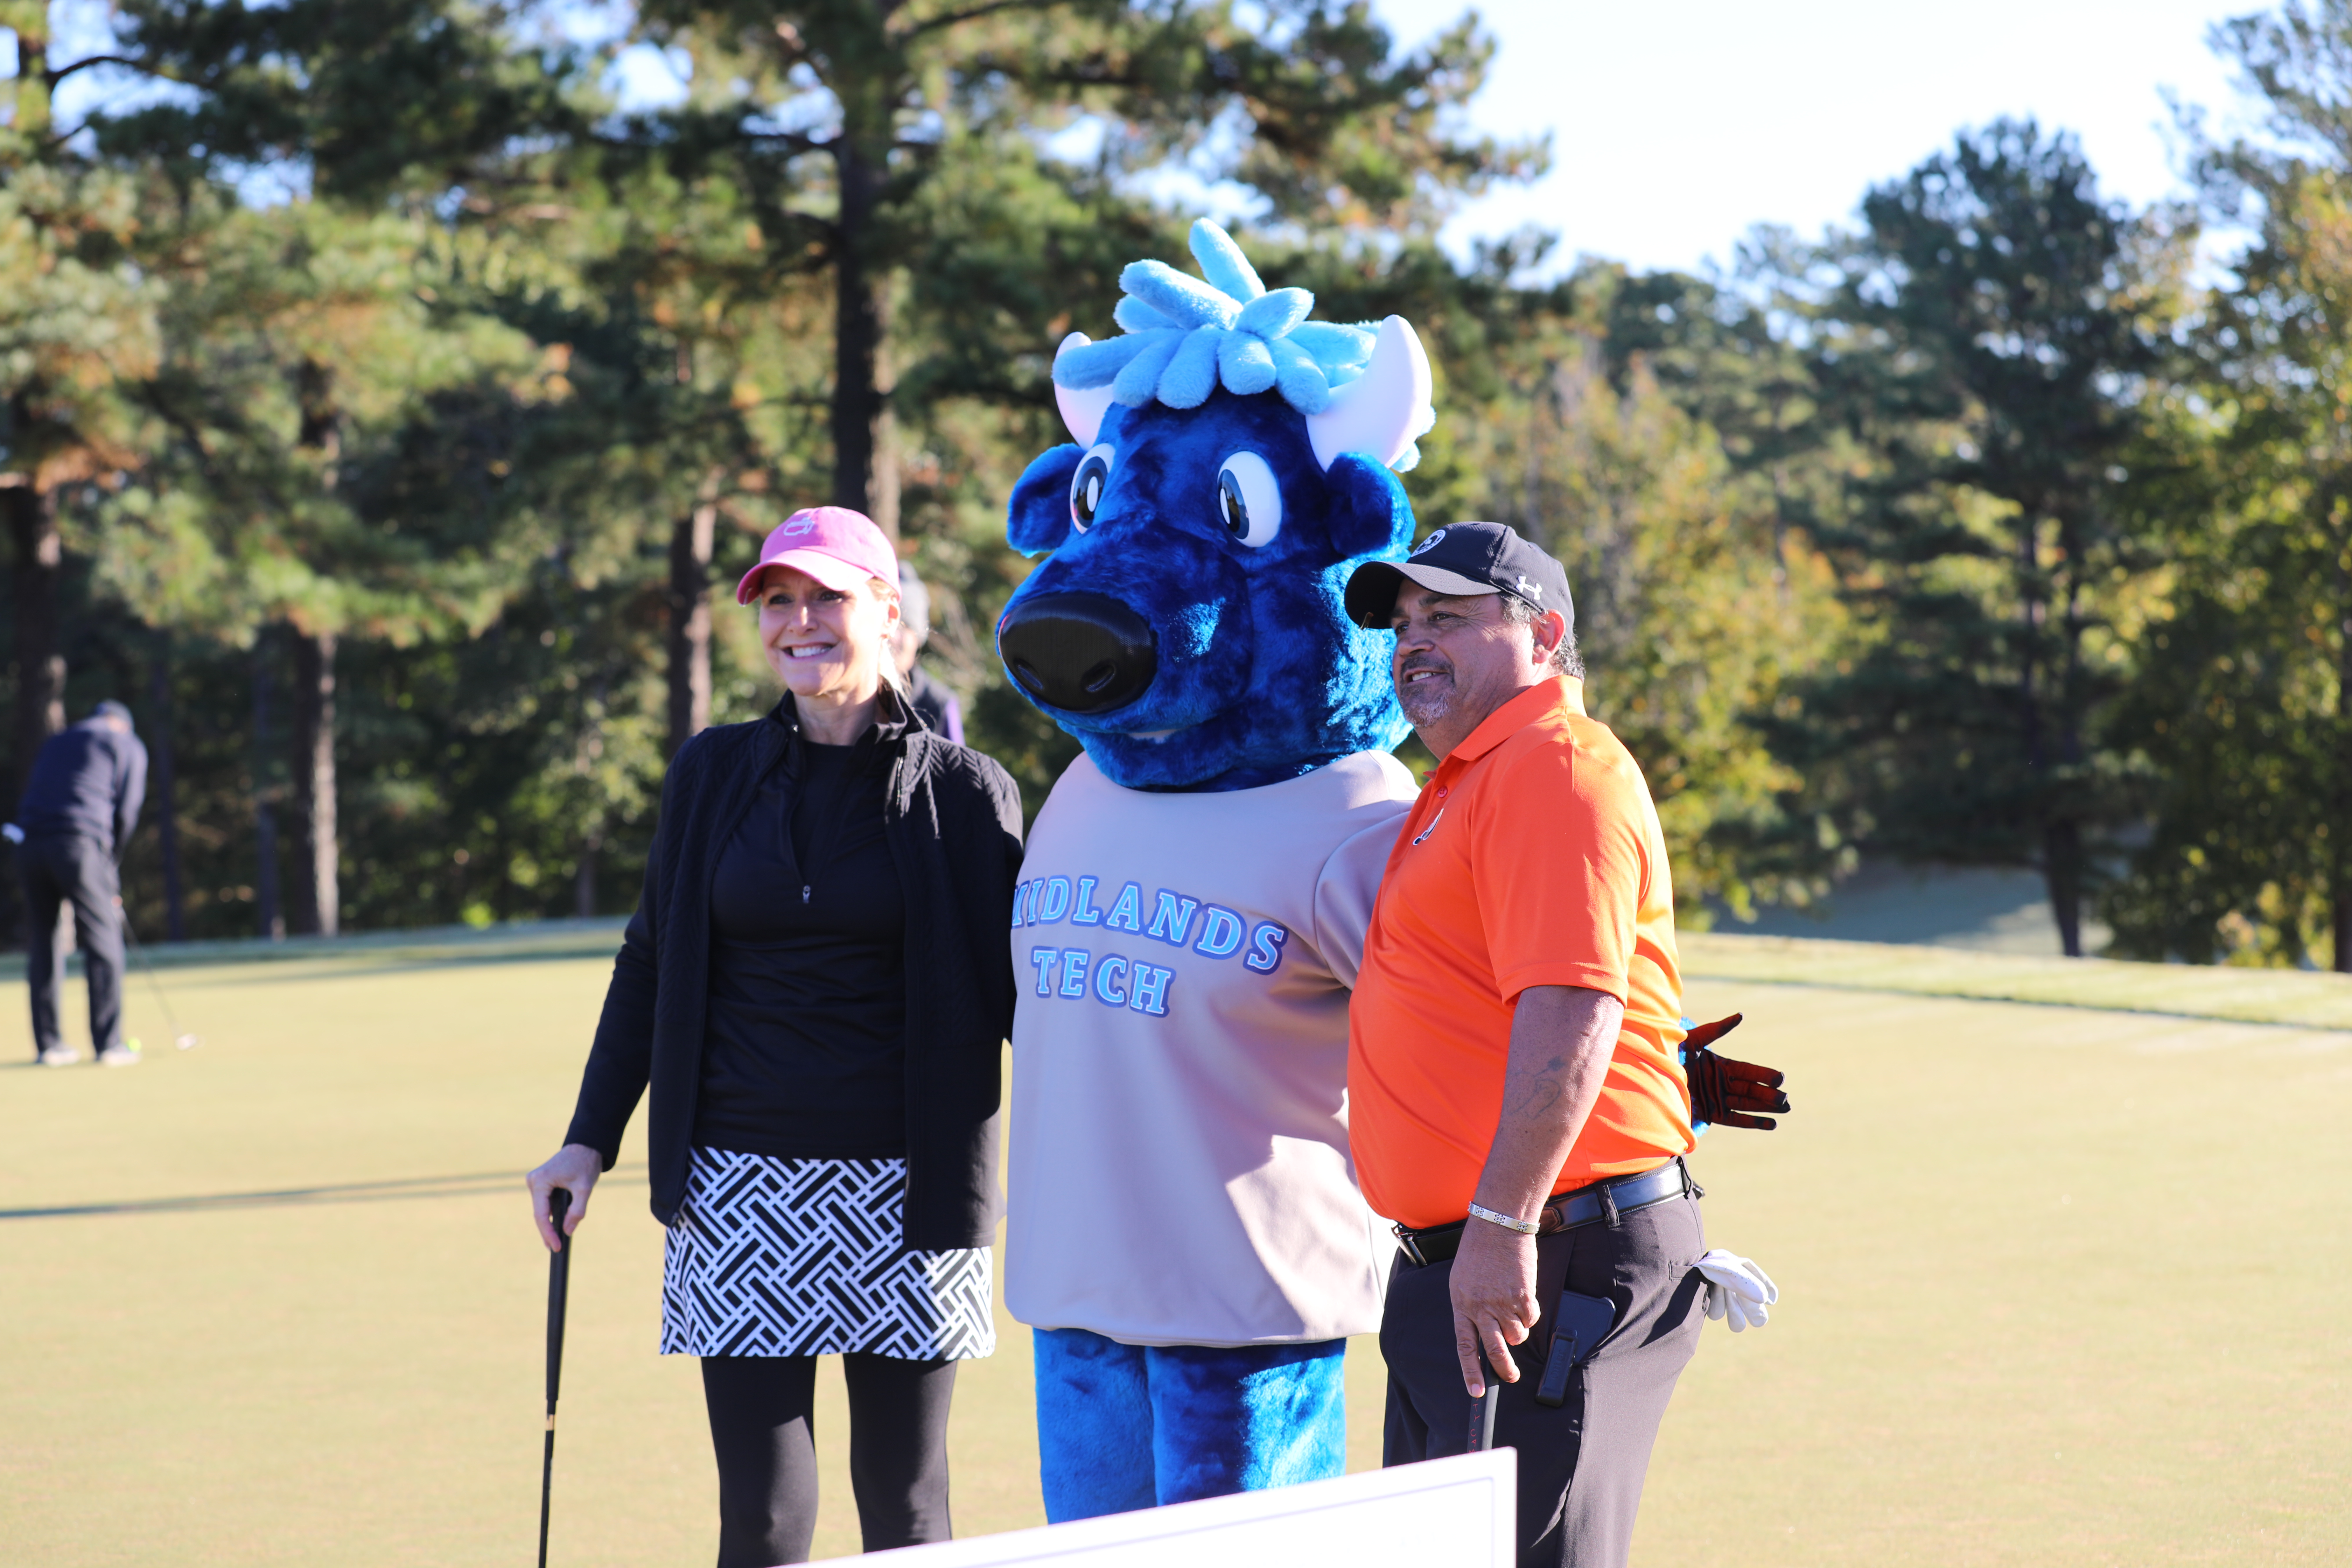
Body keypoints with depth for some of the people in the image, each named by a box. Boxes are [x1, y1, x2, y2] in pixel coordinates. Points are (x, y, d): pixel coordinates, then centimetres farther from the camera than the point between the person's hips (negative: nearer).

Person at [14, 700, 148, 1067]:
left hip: (31, 842, 5)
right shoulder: (128, 746, 16)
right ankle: (109, 1044, -4)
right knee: (103, 941, 0)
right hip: (81, 841, -5)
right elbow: (125, 813, 5)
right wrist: (111, 871, 14)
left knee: (41, 944, 10)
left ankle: (48, 1044, 10)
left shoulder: (56, 743, 30)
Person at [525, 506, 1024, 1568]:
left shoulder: (962, 791, 0)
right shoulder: (713, 773, 7)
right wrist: (591, 1139, 7)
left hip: (903, 1192, -1)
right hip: (741, 1189, 1)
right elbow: (651, 965, 13)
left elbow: (1018, 992, 0)